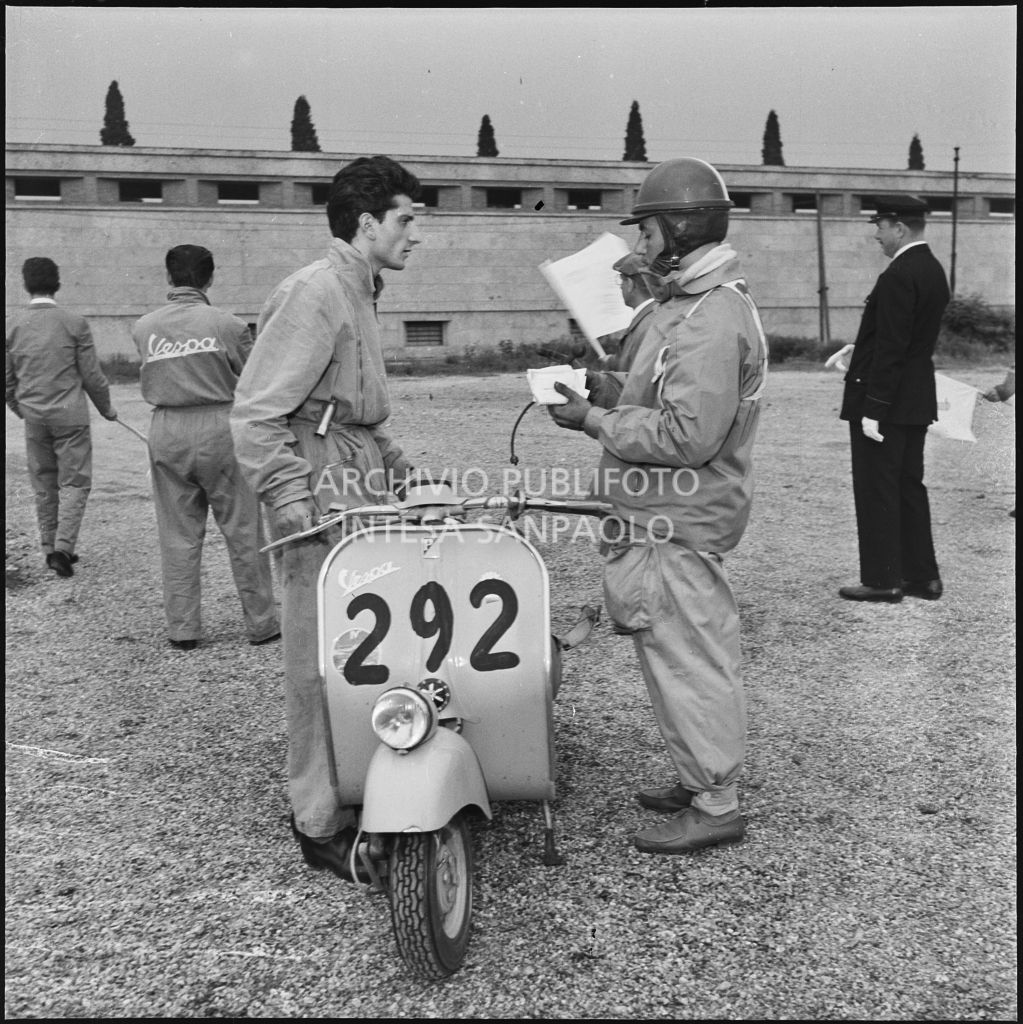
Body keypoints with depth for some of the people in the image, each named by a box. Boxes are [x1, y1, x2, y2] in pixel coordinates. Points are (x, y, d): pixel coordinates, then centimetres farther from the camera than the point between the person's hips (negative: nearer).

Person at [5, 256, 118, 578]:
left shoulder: (12, 325, 1)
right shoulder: (75, 323, -8)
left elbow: (7, 379, 6)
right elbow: (92, 376, -5)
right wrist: (106, 408, 11)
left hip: (33, 417, 3)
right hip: (70, 415, -3)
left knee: (44, 486, 12)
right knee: (75, 482, 3)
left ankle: (51, 549, 19)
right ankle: (63, 547, -9)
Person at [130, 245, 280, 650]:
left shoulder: (143, 328, 1)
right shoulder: (227, 324, -6)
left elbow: (149, 382, 6)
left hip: (166, 431, 3)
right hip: (220, 427, -2)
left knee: (178, 536, 10)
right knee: (243, 532, 6)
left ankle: (182, 629, 14)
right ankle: (260, 624, 13)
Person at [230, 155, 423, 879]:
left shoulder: (361, 293, 20)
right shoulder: (312, 294, -12)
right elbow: (256, 414, -17)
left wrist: (404, 469, 19)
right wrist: (295, 509, -22)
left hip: (364, 491, 10)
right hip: (322, 497, -9)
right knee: (323, 664, -3)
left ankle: (354, 794, 26)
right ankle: (321, 825, 8)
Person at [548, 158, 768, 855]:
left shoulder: (711, 319, -20)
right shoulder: (696, 302, 15)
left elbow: (688, 435, -27)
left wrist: (595, 420, -19)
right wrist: (620, 390, 8)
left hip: (676, 526, -11)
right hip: (674, 517, 11)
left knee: (688, 660, -1)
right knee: (696, 656, 19)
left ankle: (716, 808, 13)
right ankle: (703, 781, 33)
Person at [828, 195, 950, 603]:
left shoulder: (899, 276, -19)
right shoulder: (933, 270, 11)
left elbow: (892, 347, -22)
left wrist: (873, 409, -21)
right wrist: (860, 348, 16)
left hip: (886, 402, -9)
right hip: (917, 402, 9)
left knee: (876, 491, 0)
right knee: (909, 486, 15)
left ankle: (882, 580, 7)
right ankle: (922, 575, 22)